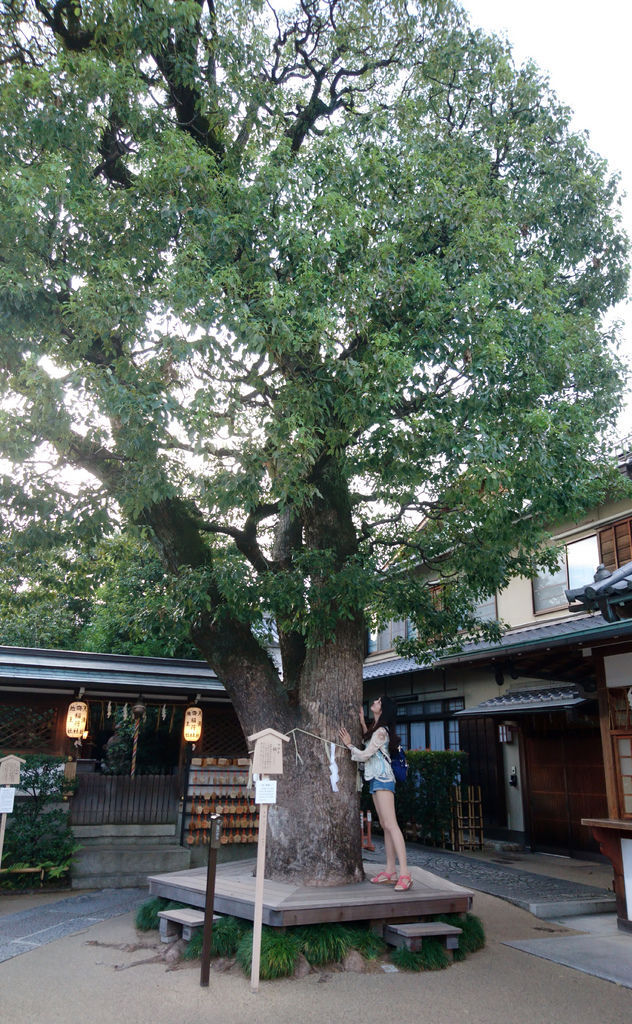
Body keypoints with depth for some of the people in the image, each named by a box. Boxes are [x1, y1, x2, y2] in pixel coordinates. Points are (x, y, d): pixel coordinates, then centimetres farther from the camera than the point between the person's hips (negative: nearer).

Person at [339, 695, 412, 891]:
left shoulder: (381, 731, -13)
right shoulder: (376, 727, 15)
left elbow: (365, 755, -12)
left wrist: (349, 745, 1)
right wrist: (362, 722, 20)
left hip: (382, 778, -10)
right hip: (376, 779, 10)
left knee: (390, 824, -18)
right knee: (385, 826, 7)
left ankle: (404, 874, -23)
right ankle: (390, 872, 9)